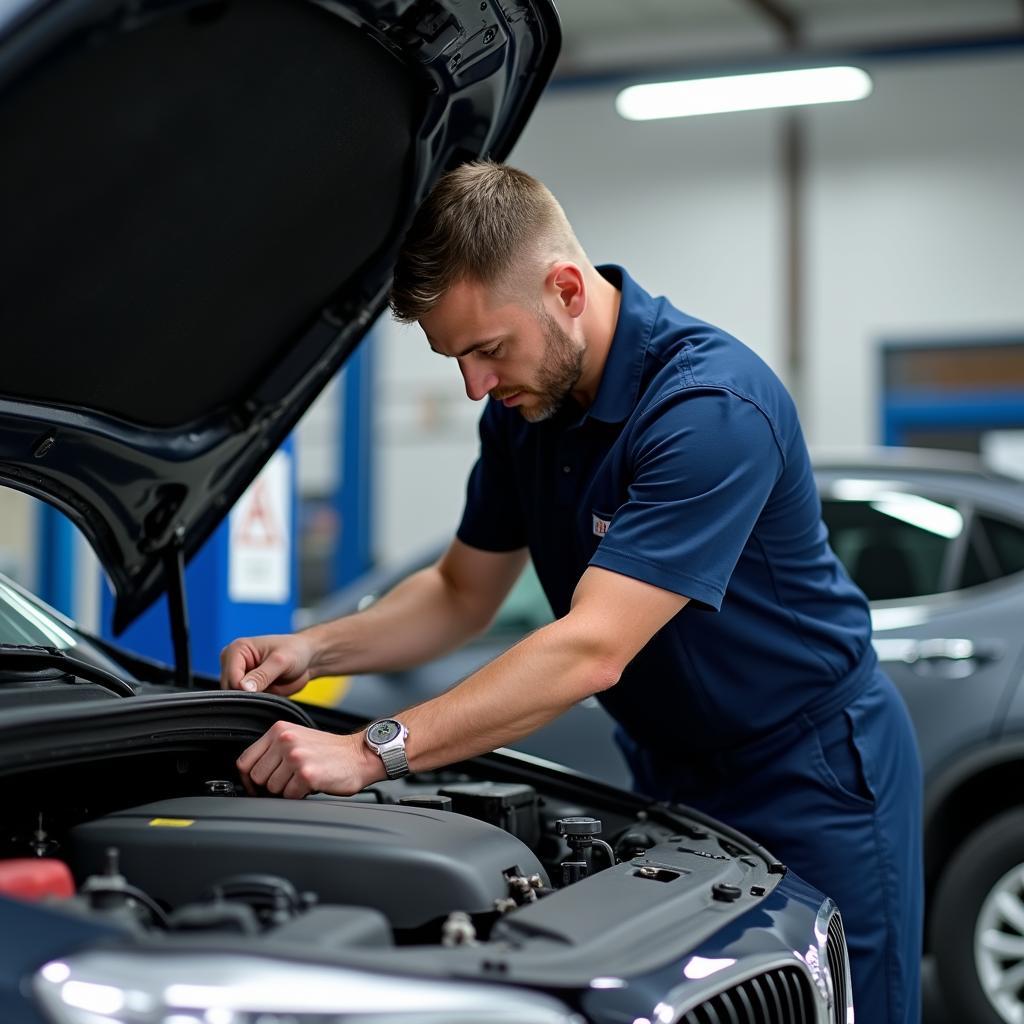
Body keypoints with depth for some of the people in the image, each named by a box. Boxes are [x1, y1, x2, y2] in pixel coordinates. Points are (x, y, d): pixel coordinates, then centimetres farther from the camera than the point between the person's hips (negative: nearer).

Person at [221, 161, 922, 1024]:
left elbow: (591, 652, -36)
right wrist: (314, 650, -9)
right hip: (670, 772, 7)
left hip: (813, 774, -7)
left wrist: (371, 752, -39)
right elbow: (462, 593, 9)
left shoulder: (711, 405, -30)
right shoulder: (526, 405, -3)